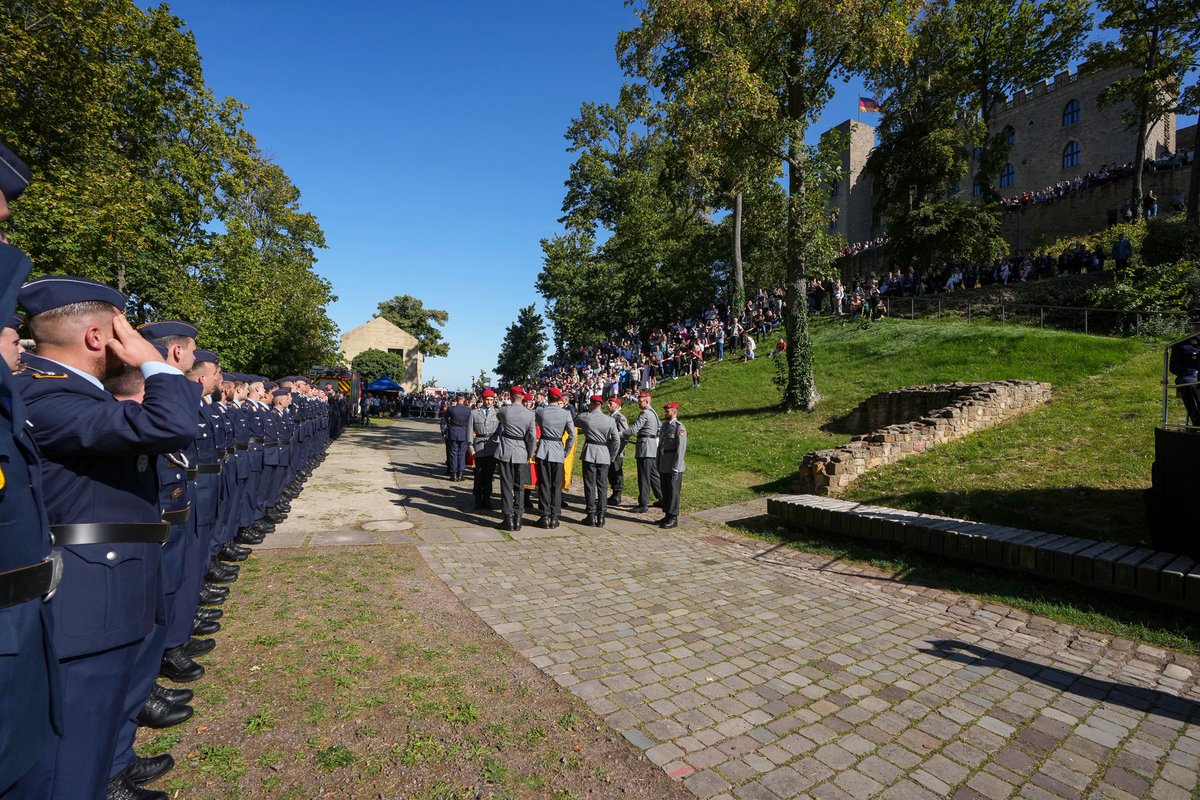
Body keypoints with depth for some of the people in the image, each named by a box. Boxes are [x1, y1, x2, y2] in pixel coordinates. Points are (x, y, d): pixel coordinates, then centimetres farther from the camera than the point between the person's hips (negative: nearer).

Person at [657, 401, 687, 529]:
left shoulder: (679, 427, -12)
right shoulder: (665, 425, 12)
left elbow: (681, 449, -16)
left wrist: (675, 469, -18)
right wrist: (658, 464, 14)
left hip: (674, 467, -8)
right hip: (663, 467, 8)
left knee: (673, 492, 0)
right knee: (665, 492, 14)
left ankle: (673, 518, 8)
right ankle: (667, 515, 24)